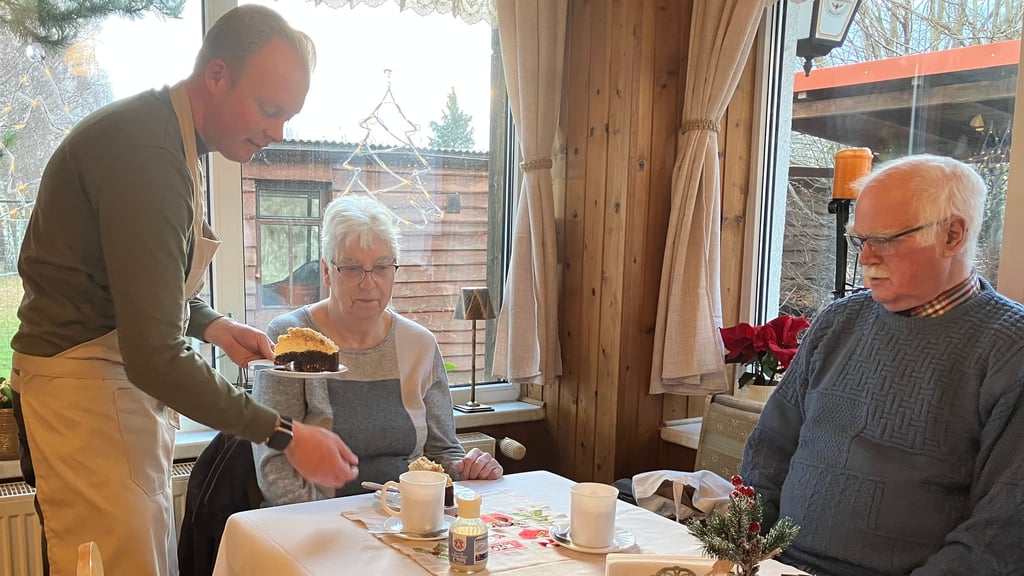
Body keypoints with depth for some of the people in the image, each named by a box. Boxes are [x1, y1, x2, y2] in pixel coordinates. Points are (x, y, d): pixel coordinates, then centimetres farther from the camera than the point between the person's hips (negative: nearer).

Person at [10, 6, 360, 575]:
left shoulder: (168, 134, 9)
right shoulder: (146, 152, -24)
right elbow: (155, 357, -27)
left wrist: (214, 326, 5)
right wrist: (286, 435, -24)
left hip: (126, 377, 10)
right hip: (83, 385, -10)